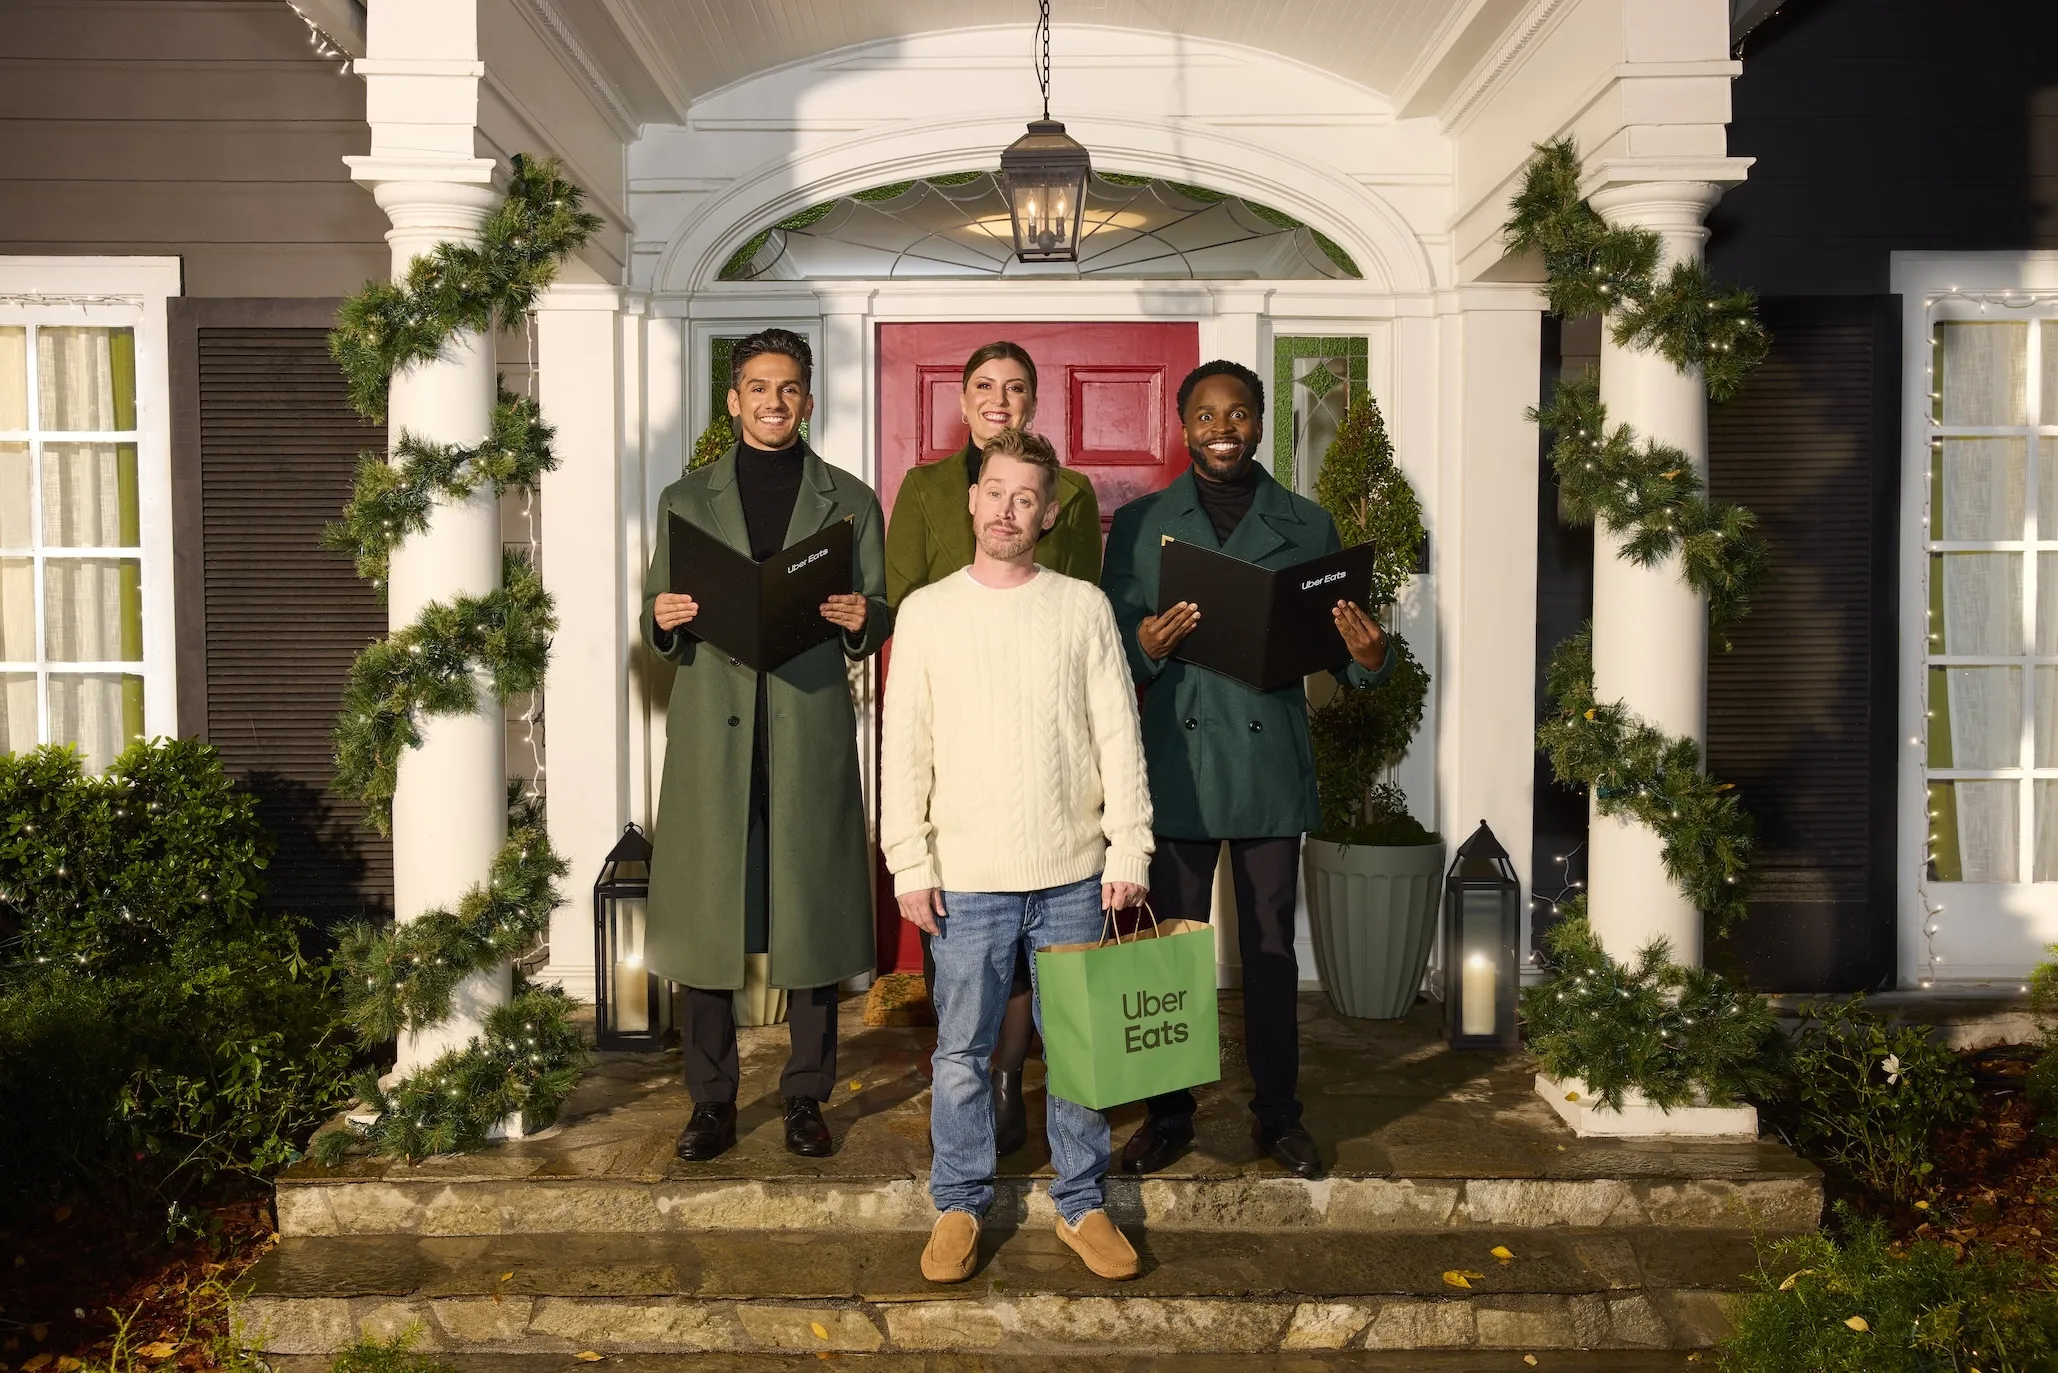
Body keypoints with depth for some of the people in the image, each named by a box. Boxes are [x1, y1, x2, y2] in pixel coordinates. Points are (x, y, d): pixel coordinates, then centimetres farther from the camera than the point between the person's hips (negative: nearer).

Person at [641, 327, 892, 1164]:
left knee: (812, 913, 3)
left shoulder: (850, 502, 11)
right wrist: (665, 618, -11)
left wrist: (859, 619, -14)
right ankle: (711, 1101, 15)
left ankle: (807, 1099, 16)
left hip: (811, 732, 0)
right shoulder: (687, 499, 13)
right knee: (705, 914, 2)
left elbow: (878, 623, 8)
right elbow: (656, 621, 12)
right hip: (713, 734, 1)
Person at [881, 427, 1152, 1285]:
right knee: (962, 1052, 7)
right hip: (967, 877, 0)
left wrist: (1128, 852, -4)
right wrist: (910, 863, -4)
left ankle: (1081, 1204, 25)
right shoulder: (927, 611, 3)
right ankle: (958, 1207, 23)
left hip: (1073, 873, 1)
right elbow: (905, 748, 2)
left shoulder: (1083, 607, 3)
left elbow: (1119, 737, 2)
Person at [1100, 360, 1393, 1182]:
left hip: (1271, 767, 1)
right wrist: (1147, 645, -20)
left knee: (1270, 948, 9)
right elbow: (1109, 642, 2)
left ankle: (1277, 1115, 23)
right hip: (1174, 766, 0)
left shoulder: (1306, 526, 9)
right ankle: (1168, 1114, 21)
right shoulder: (1140, 523, 7)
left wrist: (1369, 657, -15)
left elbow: (1337, 652, 7)